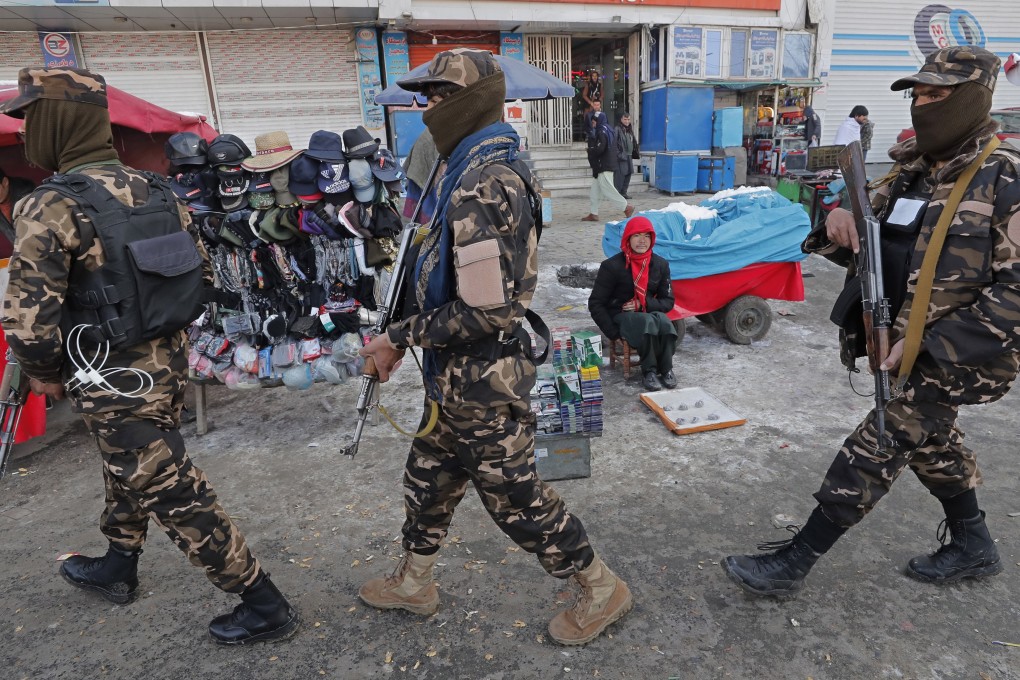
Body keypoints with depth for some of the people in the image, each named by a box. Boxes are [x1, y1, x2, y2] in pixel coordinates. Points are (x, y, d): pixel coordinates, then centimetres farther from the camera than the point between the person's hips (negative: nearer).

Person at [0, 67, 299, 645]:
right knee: (128, 475, 27)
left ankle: (264, 607, 12)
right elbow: (201, 273, 11)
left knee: (178, 498, 2)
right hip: (169, 364, 8)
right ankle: (117, 569, 51)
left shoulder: (50, 206, -18)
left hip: (116, 385, -8)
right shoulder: (156, 189, 4)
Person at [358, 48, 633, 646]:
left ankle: (603, 591, 31)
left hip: (478, 383, -10)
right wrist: (407, 334, 13)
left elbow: (484, 312, -28)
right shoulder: (503, 169, 7)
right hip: (466, 376, 10)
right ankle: (413, 585, 46)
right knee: (427, 479, 23)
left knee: (517, 498, 9)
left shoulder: (477, 190, -25)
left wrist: (399, 338, -16)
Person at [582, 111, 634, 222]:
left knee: (608, 190, -7)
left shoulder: (602, 132, -14)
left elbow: (599, 149, -23)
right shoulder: (607, 131, 16)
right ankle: (594, 214, 15)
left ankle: (627, 207, -1)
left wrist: (590, 150, -5)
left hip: (604, 167, -10)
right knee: (595, 190, 11)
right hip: (600, 167, 10)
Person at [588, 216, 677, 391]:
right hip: (621, 316, -3)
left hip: (650, 312, 3)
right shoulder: (612, 266, -9)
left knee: (664, 322, -32)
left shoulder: (660, 265, 2)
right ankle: (650, 371, -20)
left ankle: (666, 369, -16)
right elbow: (595, 304, -6)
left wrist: (642, 304, -12)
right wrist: (614, 333, -12)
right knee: (648, 323, -35)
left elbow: (668, 301, 7)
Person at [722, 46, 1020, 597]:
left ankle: (791, 565, 4)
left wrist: (931, 345, -24)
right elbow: (866, 246, 10)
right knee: (934, 444, 22)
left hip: (952, 358, -8)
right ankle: (972, 547, 45)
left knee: (871, 454, -5)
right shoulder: (912, 173, 6)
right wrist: (841, 224, -14)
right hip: (905, 347, 8)